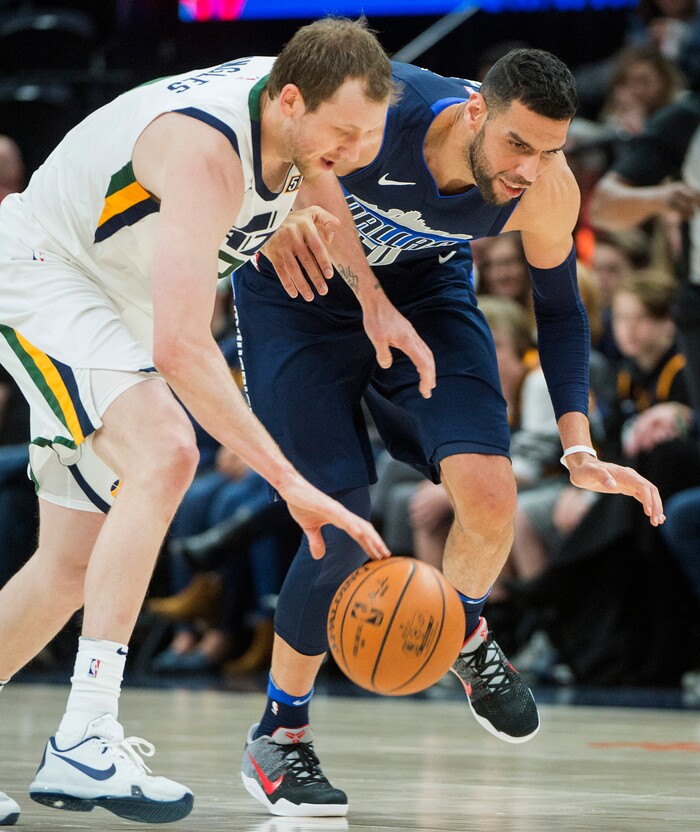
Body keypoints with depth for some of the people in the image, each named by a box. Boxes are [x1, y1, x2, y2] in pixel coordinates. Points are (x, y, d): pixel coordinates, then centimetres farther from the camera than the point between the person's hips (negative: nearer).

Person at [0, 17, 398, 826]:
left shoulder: (297, 96, -10)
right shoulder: (205, 152, -35)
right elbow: (179, 348, -43)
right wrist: (291, 484, -46)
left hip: (121, 307, 9)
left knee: (76, 564, 7)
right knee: (165, 454, -31)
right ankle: (82, 740, -34)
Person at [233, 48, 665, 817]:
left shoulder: (547, 190, -21)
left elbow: (559, 312, -5)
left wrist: (579, 452, -11)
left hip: (424, 289, 3)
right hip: (301, 293, -3)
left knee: (488, 495, -18)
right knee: (342, 526, -13)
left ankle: (463, 637, 19)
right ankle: (277, 735, 10)